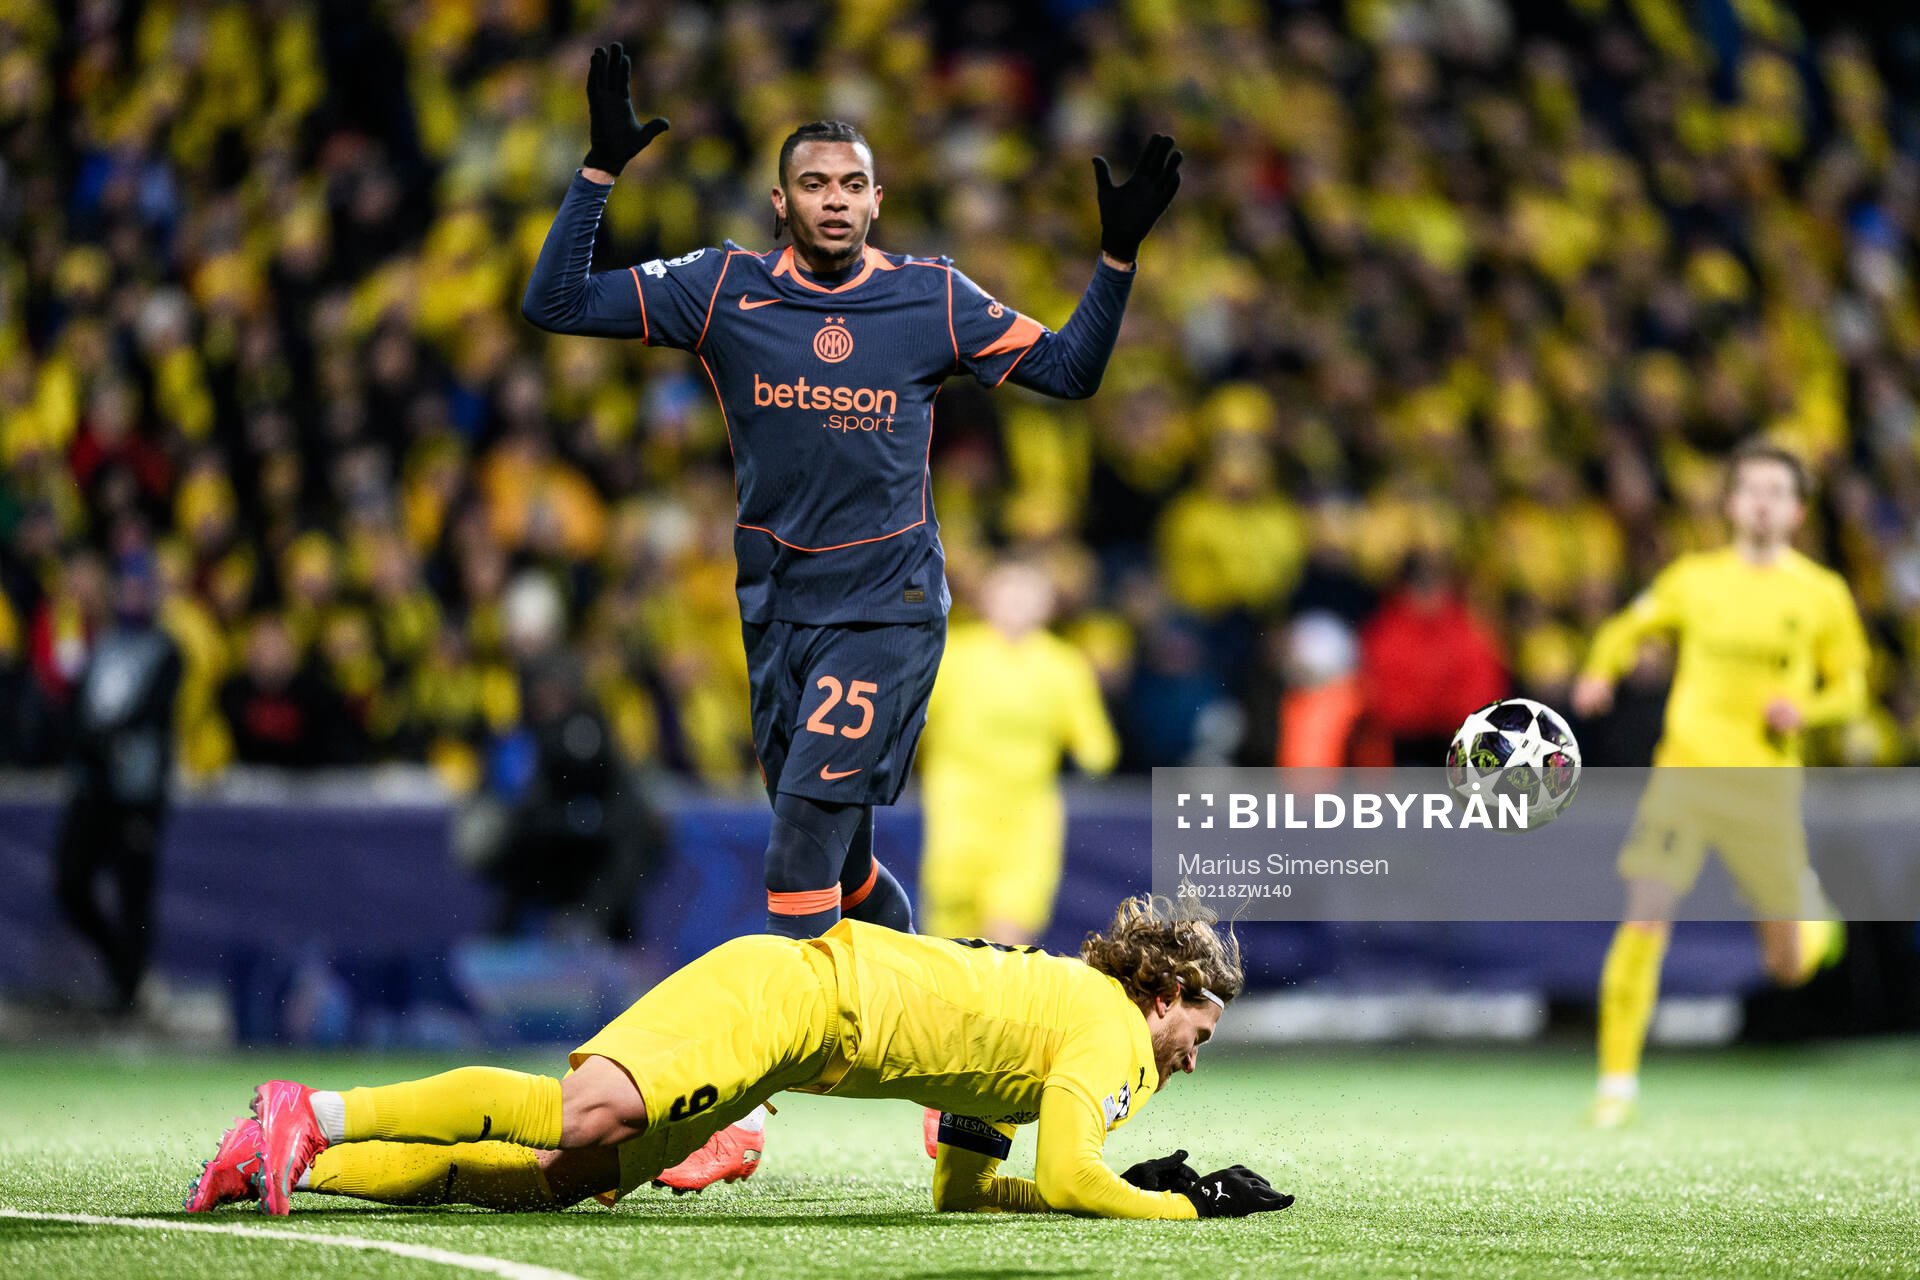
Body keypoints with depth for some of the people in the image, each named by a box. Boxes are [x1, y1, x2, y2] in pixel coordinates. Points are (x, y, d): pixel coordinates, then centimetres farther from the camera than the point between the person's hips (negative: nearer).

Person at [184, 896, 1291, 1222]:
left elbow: (963, 1187, 25)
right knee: (582, 1112, -30)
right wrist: (1189, 1207, -2)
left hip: (779, 995, 8)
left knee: (558, 1178, -5)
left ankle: (298, 1161, -12)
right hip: (787, 994, -8)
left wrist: (1134, 1185, 23)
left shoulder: (1047, 1004, 26)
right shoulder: (1108, 1023, -1)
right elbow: (1067, 1180, -13)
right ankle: (317, 1117, -33)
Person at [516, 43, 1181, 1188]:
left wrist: (1119, 254, -2)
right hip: (778, 607, 3)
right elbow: (555, 303, -2)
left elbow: (1069, 372, 9)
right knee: (841, 860, 10)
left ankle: (743, 1106, -14)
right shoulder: (723, 289, 2)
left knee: (804, 846, -15)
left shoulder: (932, 298, 1)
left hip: (888, 606, -3)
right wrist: (602, 170, -10)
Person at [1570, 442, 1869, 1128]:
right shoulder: (1693, 577, 5)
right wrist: (1600, 672, -3)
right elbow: (1628, 629, 18)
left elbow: (1850, 685, 10)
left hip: (1767, 784, 0)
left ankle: (1813, 915, 45)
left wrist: (1805, 710, -11)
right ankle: (1618, 1081, -10)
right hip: (1685, 765, 0)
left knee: (1788, 966, 6)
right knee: (1645, 917, -17)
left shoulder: (1823, 595, 2)